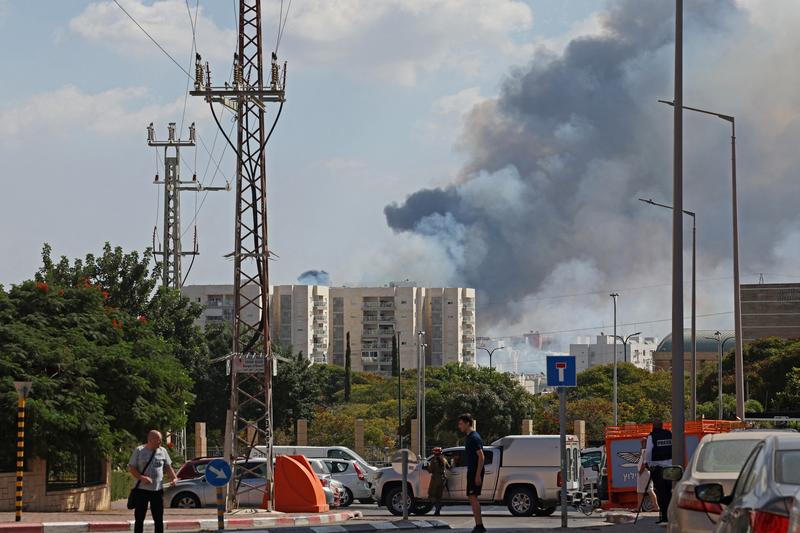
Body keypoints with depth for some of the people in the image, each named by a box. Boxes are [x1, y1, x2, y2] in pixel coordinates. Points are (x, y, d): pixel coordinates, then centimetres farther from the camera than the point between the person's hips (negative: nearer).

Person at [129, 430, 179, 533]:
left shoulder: (162, 451, 7)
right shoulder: (139, 451, -3)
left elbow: (168, 466, 13)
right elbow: (132, 468, -4)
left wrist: (174, 477, -6)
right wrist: (142, 477, -20)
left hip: (157, 490, 3)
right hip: (142, 490, -3)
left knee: (159, 519, 6)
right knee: (139, 519, 2)